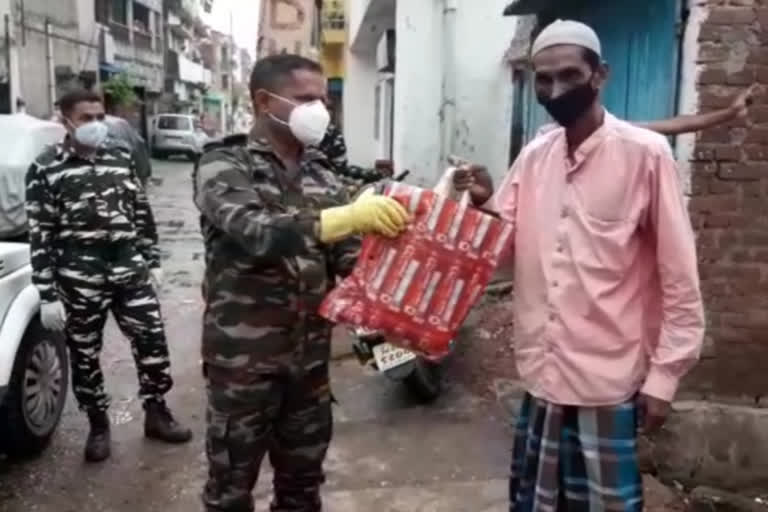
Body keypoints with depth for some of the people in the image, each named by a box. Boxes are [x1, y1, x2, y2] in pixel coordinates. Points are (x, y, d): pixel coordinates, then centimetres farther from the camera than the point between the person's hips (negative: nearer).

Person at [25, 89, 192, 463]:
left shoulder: (121, 160, 9)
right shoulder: (45, 169, -3)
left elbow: (142, 214, 15)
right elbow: (40, 236, -6)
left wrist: (153, 261, 12)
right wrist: (47, 294, -9)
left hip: (131, 273, 3)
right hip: (80, 282, -3)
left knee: (152, 342, 6)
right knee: (85, 357, 10)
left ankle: (156, 414, 25)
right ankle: (98, 426, 29)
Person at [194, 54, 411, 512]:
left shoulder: (323, 175, 8)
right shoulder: (224, 166, -9)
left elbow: (349, 256, 6)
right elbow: (255, 233, -28)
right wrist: (345, 217, -40)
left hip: (311, 355, 5)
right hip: (244, 357, -5)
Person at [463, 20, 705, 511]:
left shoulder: (645, 153, -11)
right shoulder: (533, 156, 5)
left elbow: (681, 279, -9)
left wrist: (664, 376, -10)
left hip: (609, 380, -5)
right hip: (543, 373, 5)